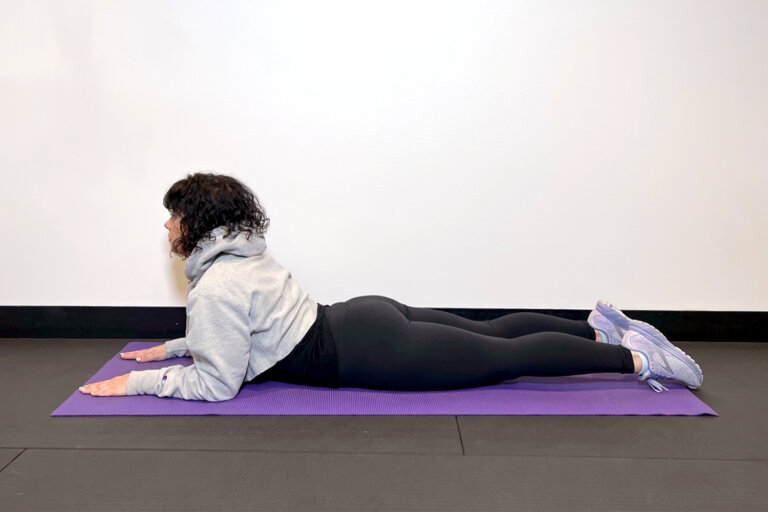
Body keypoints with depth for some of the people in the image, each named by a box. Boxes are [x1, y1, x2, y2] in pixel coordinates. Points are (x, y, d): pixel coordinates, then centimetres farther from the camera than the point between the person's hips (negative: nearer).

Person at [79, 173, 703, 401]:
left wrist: (141, 380, -5)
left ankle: (635, 357, 5)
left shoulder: (214, 288, -16)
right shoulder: (243, 252, 12)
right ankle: (601, 327, 24)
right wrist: (171, 346, 27)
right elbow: (237, 332, 26)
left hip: (364, 352, -8)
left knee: (510, 357, -3)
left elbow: (217, 384, -14)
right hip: (366, 318, 8)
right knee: (493, 333, 17)